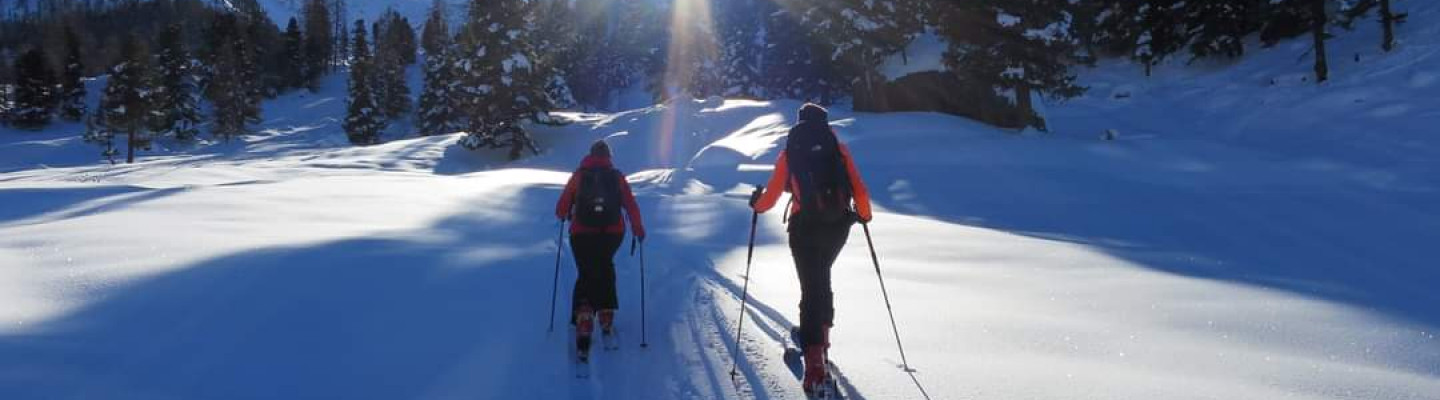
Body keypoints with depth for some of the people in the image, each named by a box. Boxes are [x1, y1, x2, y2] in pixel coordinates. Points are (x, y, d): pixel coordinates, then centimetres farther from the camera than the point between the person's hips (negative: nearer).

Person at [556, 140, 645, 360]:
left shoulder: (579, 175, 1)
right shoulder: (617, 176, 3)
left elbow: (563, 205, 2)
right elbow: (631, 205, 1)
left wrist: (563, 215, 25)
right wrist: (638, 229, 13)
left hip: (582, 234, -1)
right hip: (612, 234, 1)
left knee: (586, 275, 8)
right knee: (606, 268, 27)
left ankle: (584, 322, -12)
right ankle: (606, 316, 22)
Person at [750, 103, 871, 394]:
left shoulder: (790, 152, 4)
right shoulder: (838, 148, 5)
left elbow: (771, 196, 4)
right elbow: (859, 190, 1)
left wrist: (757, 203, 26)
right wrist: (864, 214, 20)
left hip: (805, 227, -2)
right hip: (837, 225, 2)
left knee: (811, 287, -3)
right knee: (822, 277, 28)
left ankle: (814, 361, -16)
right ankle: (821, 332, 32)